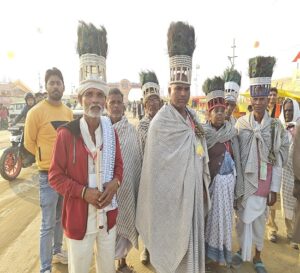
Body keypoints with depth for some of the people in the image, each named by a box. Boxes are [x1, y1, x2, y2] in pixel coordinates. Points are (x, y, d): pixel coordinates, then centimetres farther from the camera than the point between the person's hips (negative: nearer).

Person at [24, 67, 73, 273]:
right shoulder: (36, 111, -11)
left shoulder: (68, 112, 4)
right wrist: (47, 158, 1)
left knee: (61, 218, 21)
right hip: (48, 174, -5)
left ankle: (57, 251, 41)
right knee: (48, 224, 4)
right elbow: (29, 143, -5)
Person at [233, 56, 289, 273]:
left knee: (259, 218, 14)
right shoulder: (241, 123, -4)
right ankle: (243, 250, 35)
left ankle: (257, 256, 34)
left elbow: (278, 161, -3)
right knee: (243, 217, 13)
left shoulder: (276, 127, -5)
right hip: (243, 180, 0)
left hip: (263, 182, 0)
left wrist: (274, 189, -4)